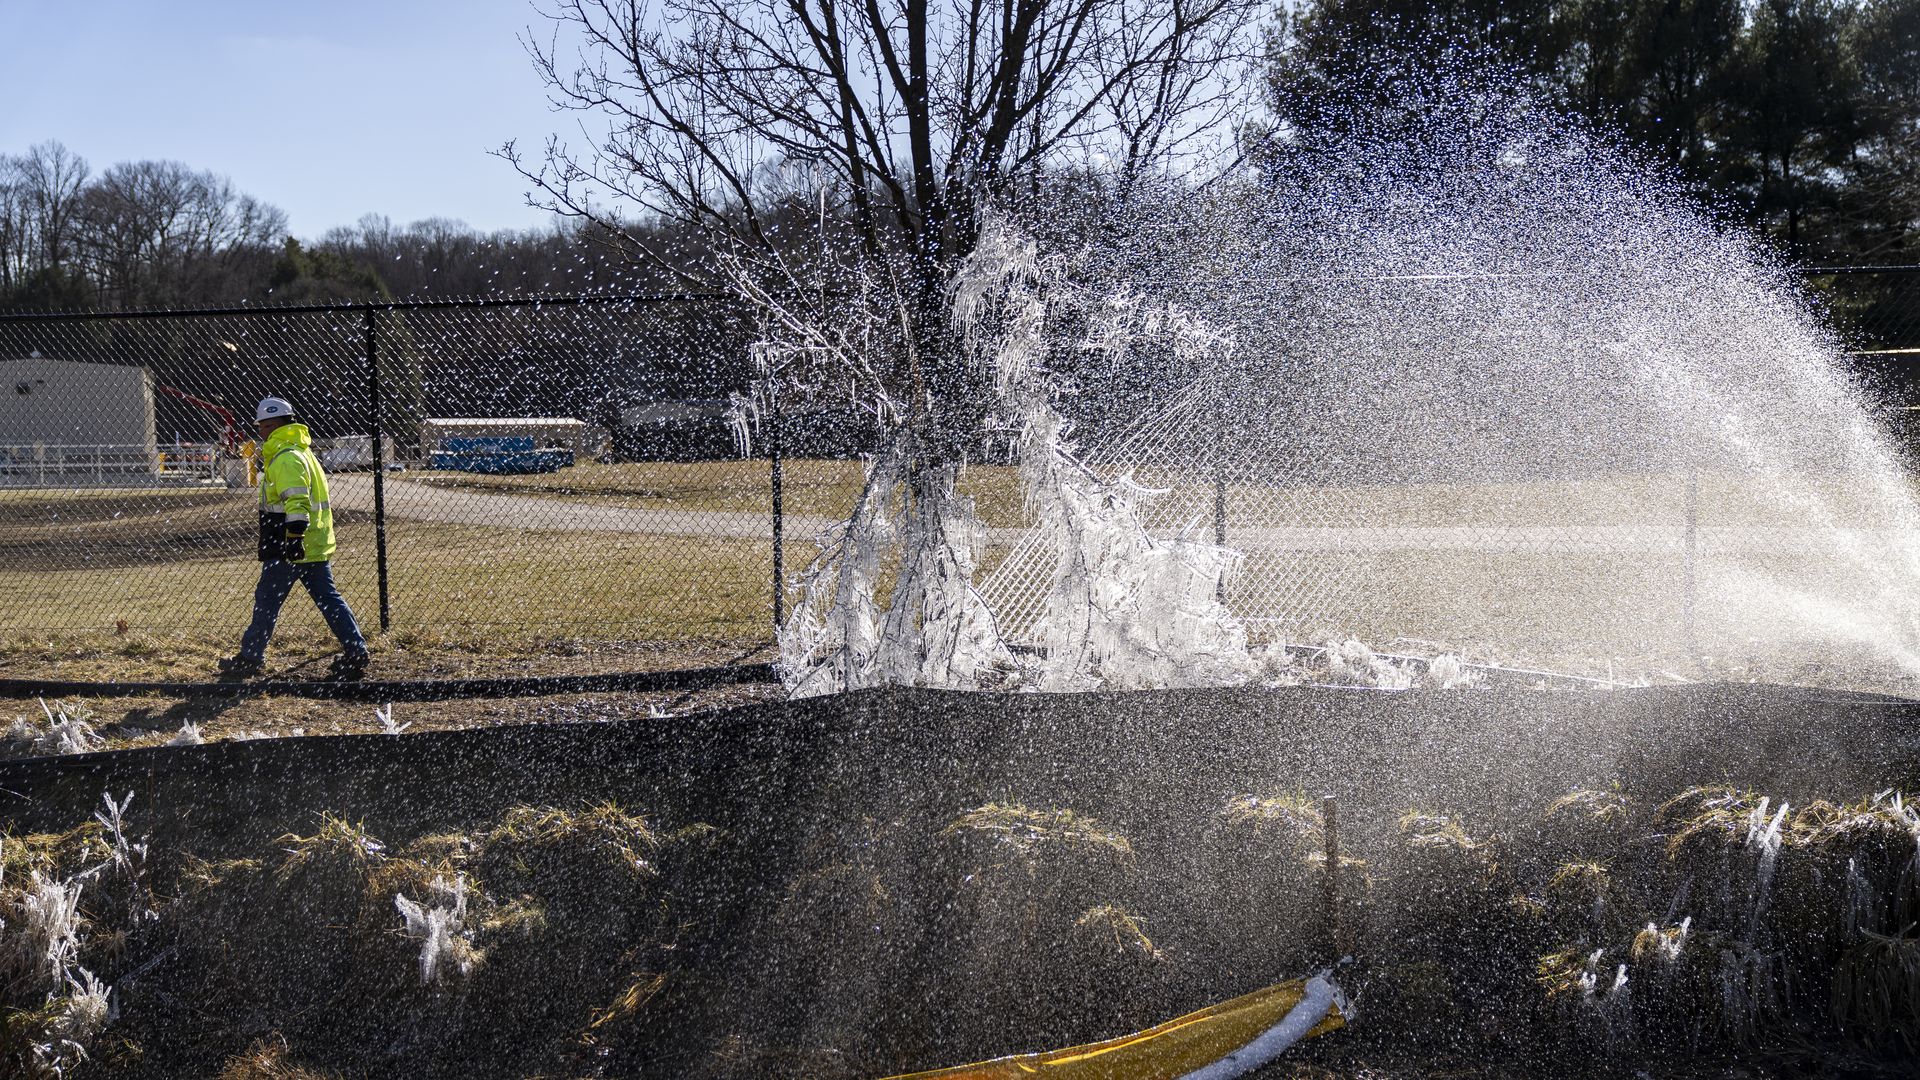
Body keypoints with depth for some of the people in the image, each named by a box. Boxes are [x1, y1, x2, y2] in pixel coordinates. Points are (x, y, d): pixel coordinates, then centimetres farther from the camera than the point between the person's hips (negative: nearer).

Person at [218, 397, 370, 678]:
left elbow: (296, 500, -25)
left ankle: (251, 656, 14)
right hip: (316, 546, 9)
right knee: (328, 599, 8)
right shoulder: (301, 452, 19)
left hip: (291, 548, -9)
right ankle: (356, 652, 3)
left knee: (267, 600, 4)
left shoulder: (286, 457, -14)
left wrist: (294, 537, -30)